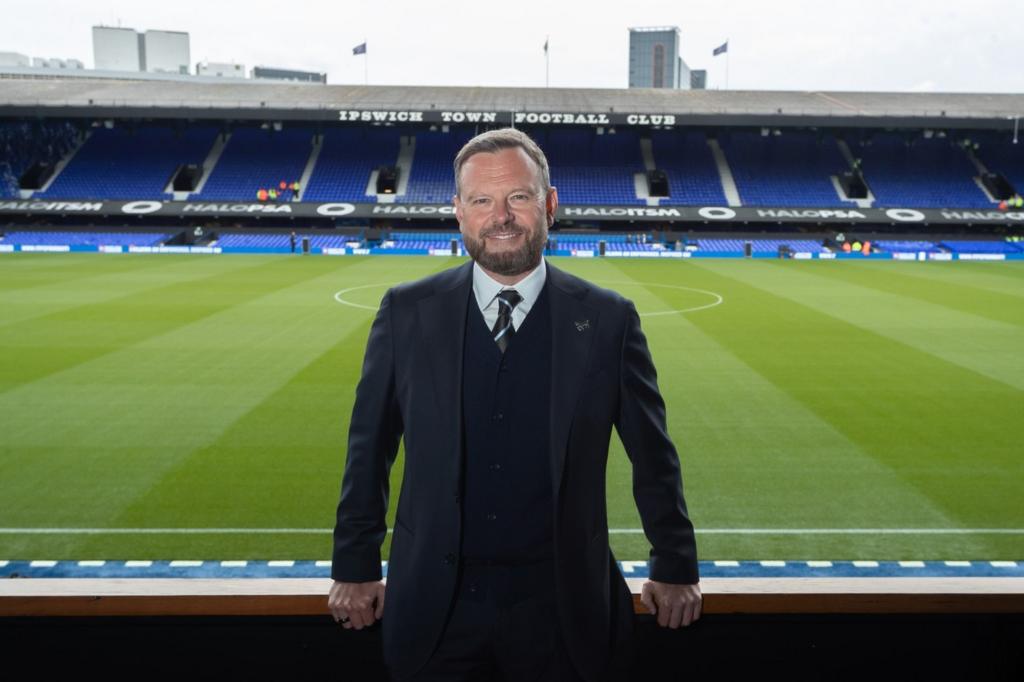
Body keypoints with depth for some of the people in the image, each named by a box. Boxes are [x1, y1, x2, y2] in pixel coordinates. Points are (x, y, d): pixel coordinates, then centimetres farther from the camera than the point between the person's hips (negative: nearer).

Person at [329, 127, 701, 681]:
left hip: (559, 603, 0)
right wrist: (354, 566, 5)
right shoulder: (406, 312, -4)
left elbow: (653, 455, 2)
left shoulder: (608, 319, -6)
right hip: (434, 606, 1)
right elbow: (369, 448, 3)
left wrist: (675, 569, 7)